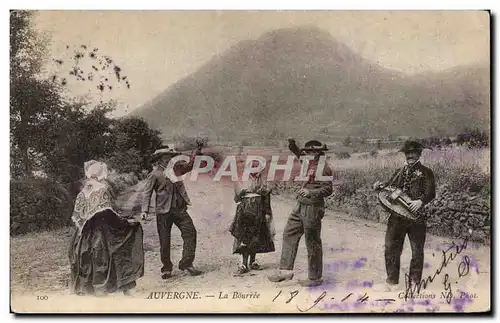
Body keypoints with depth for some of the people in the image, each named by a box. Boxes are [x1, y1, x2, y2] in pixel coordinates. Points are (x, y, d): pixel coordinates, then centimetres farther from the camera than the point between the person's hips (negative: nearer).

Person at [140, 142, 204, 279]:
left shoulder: (176, 168, 13)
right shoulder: (154, 175, -3)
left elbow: (190, 165, 27)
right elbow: (147, 194, -5)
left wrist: (197, 151, 17)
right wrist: (144, 211, -15)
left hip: (179, 209, 5)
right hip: (164, 211, -5)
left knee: (190, 232, -8)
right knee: (165, 241, 2)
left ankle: (186, 264, -2)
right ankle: (166, 269, 16)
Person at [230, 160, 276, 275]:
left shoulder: (262, 184, 10)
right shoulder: (244, 183, 7)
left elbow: (266, 201, 8)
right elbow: (238, 199, 5)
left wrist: (267, 213, 3)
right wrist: (238, 192, -13)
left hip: (258, 213, 2)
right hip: (245, 211, -2)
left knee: (255, 237, 6)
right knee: (245, 238, -6)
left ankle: (252, 262, 19)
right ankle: (244, 264, -4)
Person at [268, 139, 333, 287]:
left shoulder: (323, 168, -13)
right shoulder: (310, 163, 11)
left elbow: (328, 189, -17)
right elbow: (300, 155, 30)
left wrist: (311, 192, -24)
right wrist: (293, 146, 13)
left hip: (312, 208, -9)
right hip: (301, 205, 9)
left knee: (312, 243, 0)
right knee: (289, 234, 9)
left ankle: (315, 278, 11)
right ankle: (286, 270, 14)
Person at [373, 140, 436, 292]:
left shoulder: (426, 172, 3)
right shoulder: (399, 172, 17)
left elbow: (431, 192, -10)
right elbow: (389, 187, 16)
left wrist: (421, 201, -28)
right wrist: (380, 186, -6)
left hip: (416, 217, -4)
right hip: (397, 217, 4)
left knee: (417, 252, 4)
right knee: (391, 249, 5)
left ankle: (415, 283, 17)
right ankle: (392, 282, 16)